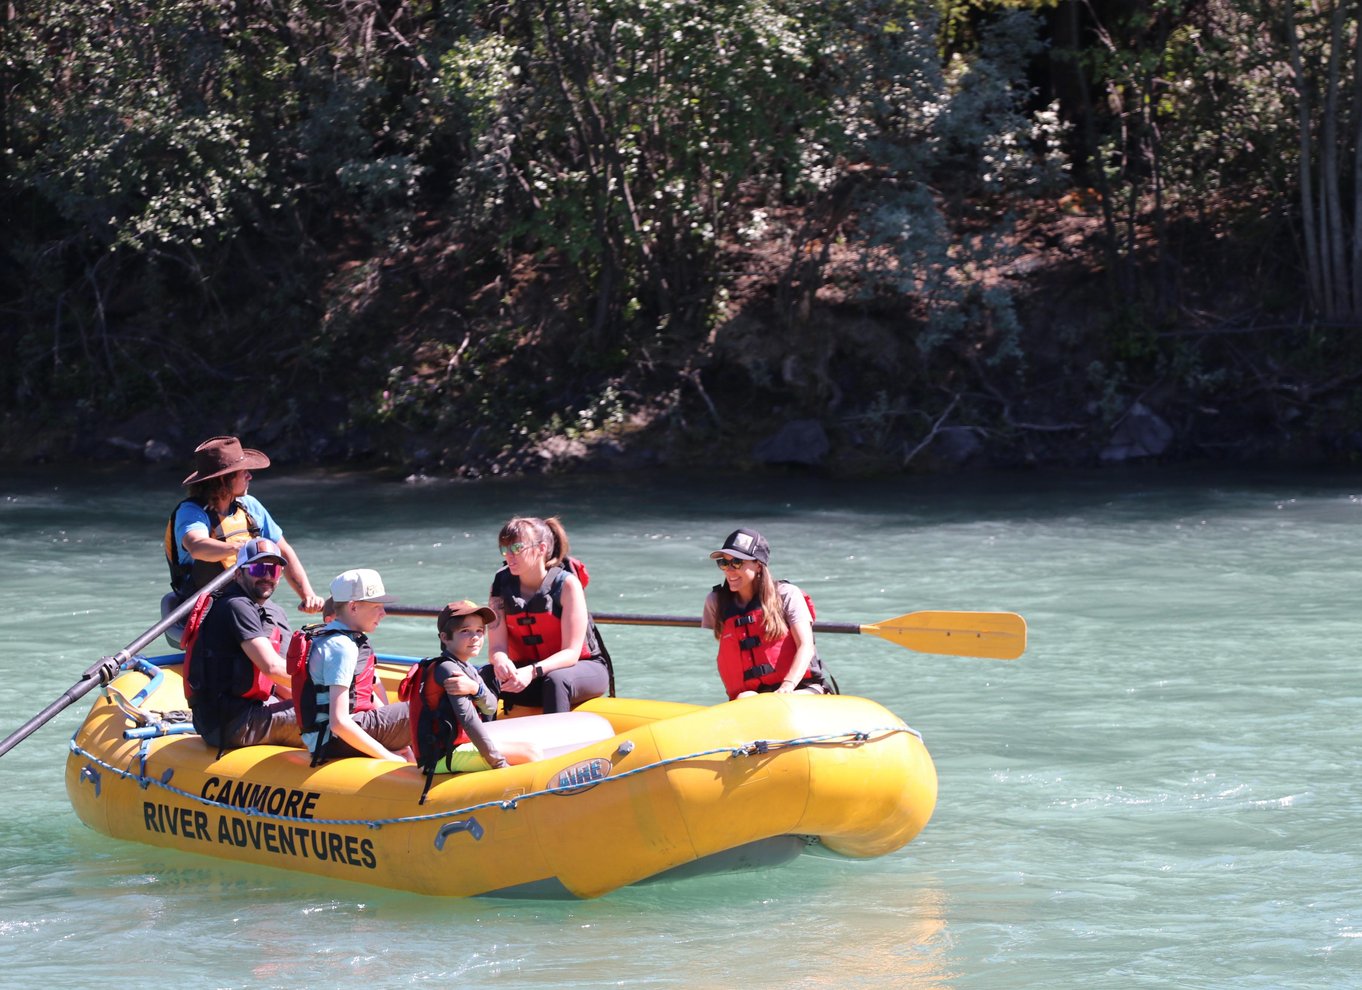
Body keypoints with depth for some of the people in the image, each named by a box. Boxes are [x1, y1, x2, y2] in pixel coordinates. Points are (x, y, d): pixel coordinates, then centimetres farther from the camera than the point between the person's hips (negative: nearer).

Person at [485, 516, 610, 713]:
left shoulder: (566, 584, -15)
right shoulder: (501, 584, -3)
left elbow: (571, 653, -20)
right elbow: (497, 646, -9)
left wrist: (533, 671, -38)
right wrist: (500, 660, -35)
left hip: (584, 669, -3)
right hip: (526, 670, 3)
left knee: (556, 680, -38)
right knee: (487, 677, -26)